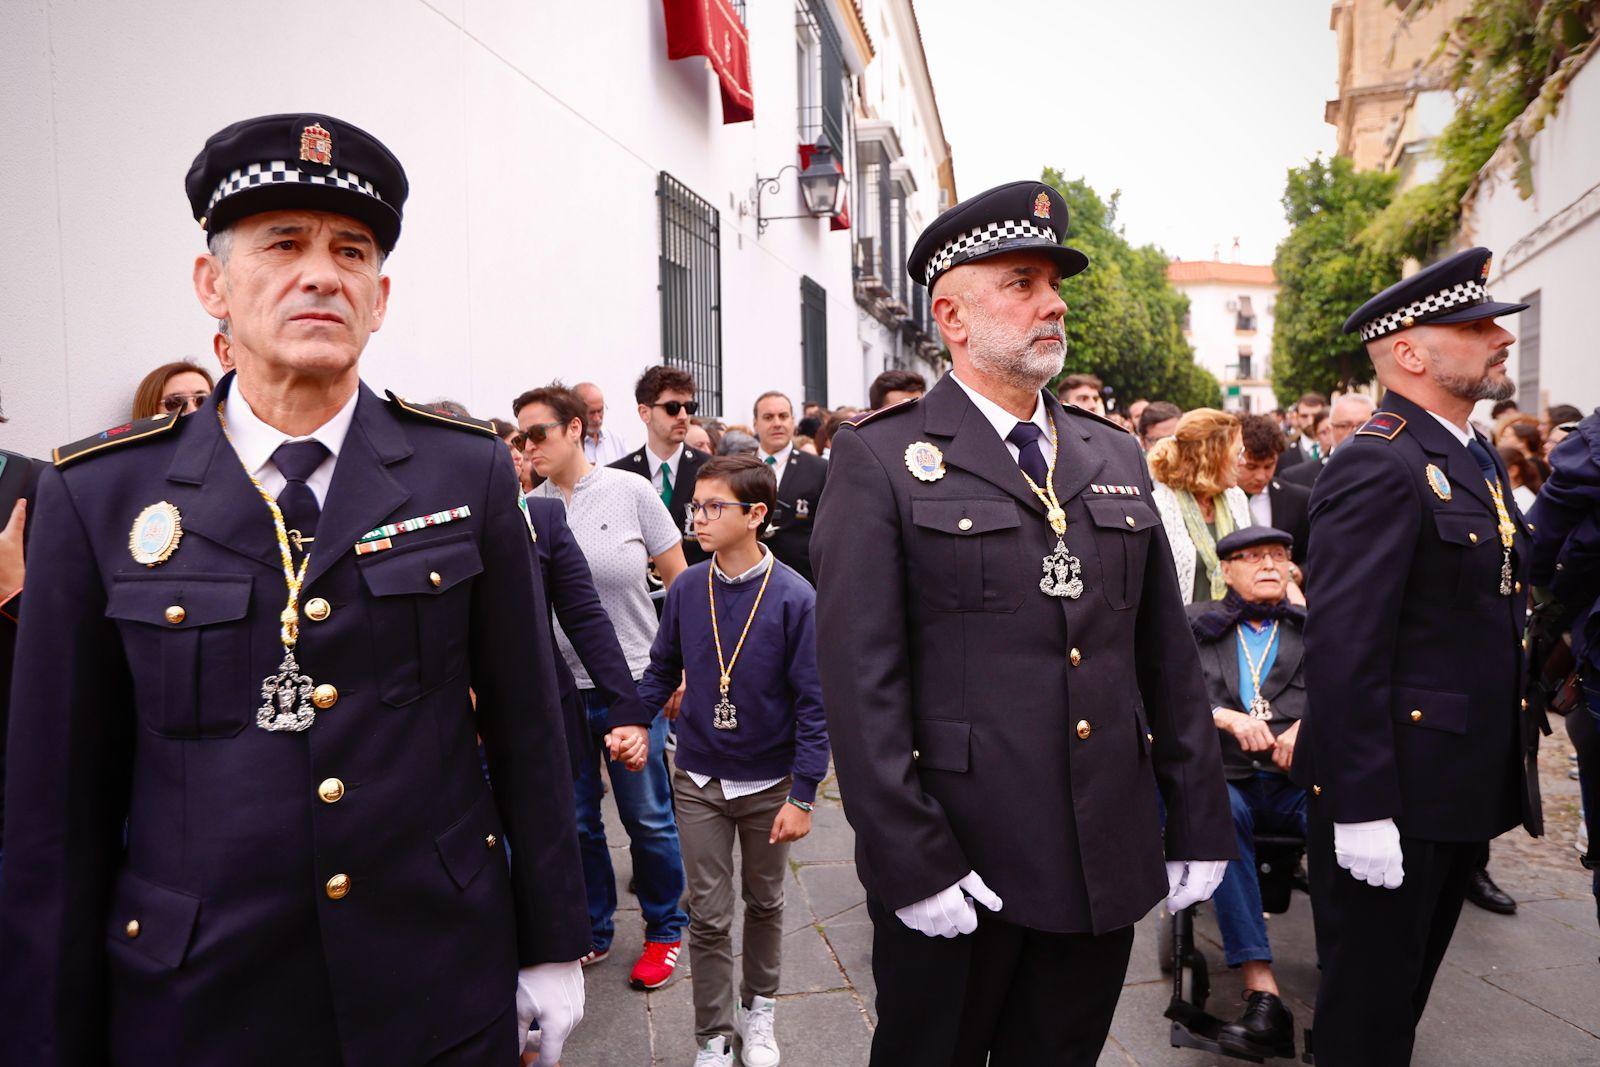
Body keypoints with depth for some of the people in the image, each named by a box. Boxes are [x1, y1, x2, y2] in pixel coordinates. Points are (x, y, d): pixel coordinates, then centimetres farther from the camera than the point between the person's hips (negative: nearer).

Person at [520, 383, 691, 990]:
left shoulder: (629, 491, -6)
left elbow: (680, 581, -1)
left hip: (633, 684, -2)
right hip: (558, 688, 3)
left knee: (648, 819, 9)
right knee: (575, 821, 14)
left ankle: (665, 930, 30)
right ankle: (593, 931, 34)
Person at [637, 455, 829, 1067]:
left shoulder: (794, 597, -16)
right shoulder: (685, 591, -6)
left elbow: (812, 703, -13)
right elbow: (661, 671, 6)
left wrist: (802, 795, -13)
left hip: (769, 784, -1)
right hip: (698, 782, 2)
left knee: (764, 904, 19)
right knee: (709, 917, 9)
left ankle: (759, 1010, 41)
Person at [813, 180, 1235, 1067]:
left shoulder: (1115, 456, 10)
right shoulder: (880, 459, -7)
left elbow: (1168, 655, 10)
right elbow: (861, 678, -12)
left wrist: (1199, 825, 8)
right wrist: (912, 863, -15)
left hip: (1108, 863, 5)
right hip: (955, 868, -4)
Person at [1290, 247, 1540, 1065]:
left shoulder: (1478, 460, 12)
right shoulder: (1377, 467, -19)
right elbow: (1343, 650, -25)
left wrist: (1511, 769, 17)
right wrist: (1360, 808, -25)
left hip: (1462, 787, 9)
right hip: (1394, 792, -9)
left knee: (1408, 986, 23)